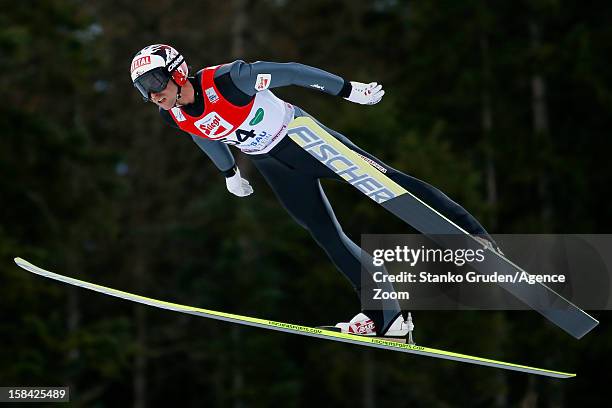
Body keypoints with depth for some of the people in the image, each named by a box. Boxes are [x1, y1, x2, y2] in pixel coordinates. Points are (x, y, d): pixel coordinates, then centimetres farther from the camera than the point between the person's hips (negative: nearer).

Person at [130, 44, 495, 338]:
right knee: (325, 233, 1)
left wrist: (348, 90, -18)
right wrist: (229, 172, 26)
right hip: (274, 167, 5)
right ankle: (386, 317, 4)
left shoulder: (225, 80, -31)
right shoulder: (174, 117, -11)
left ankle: (471, 232, 2)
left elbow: (288, 72, -23)